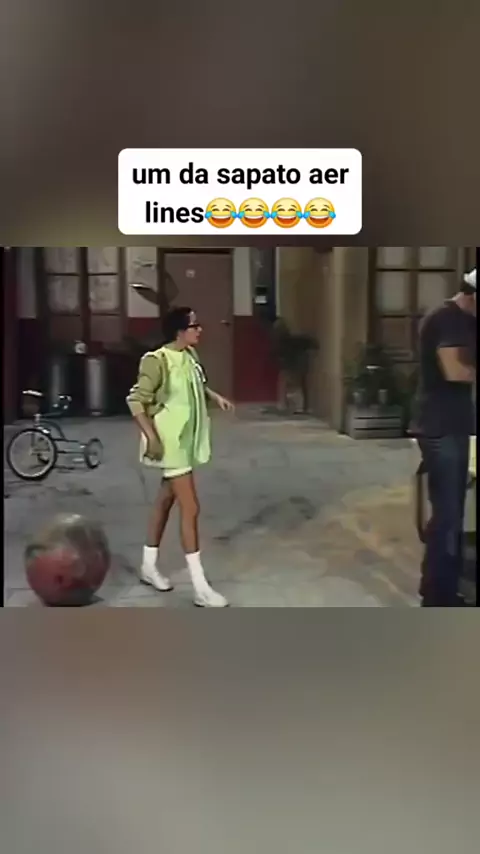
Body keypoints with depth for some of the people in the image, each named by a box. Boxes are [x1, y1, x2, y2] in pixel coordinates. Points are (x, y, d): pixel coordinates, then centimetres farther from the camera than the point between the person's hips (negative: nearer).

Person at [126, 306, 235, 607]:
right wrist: (151, 437, -24)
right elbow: (137, 401, -19)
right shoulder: (158, 361, -20)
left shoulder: (190, 355, 5)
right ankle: (201, 587, -1)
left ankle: (149, 566, 34)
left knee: (166, 500, 18)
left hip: (186, 439, 9)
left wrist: (215, 396, 9)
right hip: (171, 443, -9)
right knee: (190, 509, -8)